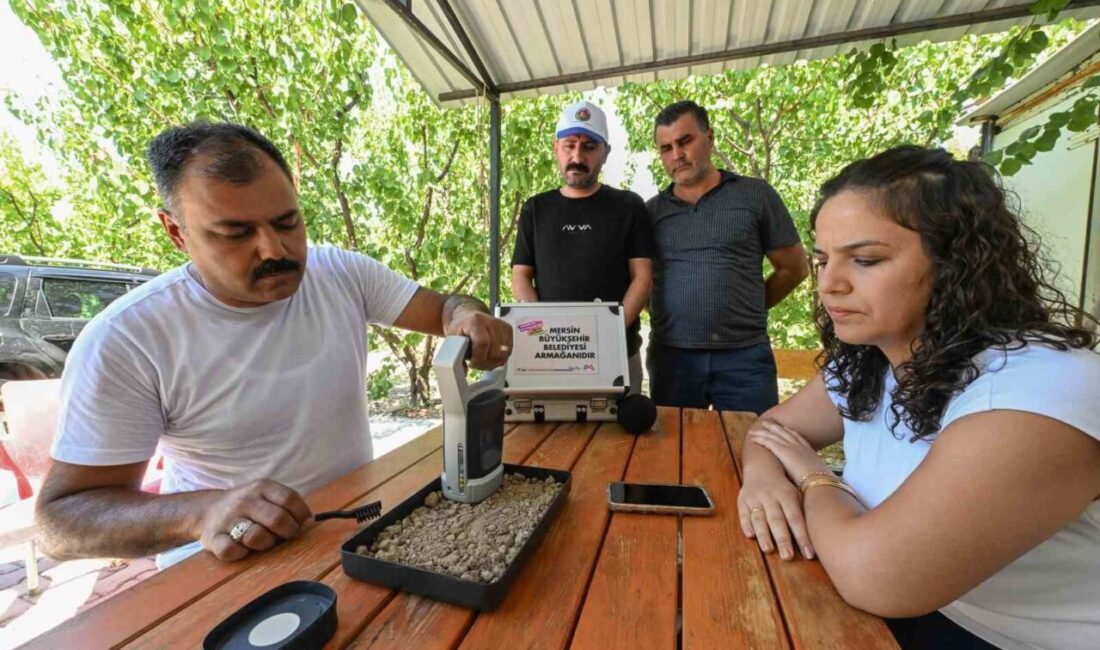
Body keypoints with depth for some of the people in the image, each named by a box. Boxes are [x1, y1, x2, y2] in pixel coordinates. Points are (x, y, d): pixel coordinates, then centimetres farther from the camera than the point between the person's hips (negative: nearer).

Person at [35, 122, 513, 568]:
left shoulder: (343, 273, -6)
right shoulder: (124, 341, -14)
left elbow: (443, 308, -1)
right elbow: (60, 519, -10)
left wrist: (467, 318, -25)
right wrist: (201, 513, -30)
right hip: (227, 560, -2)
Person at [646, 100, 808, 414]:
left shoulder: (755, 194, 4)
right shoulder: (650, 211, 8)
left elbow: (794, 268, 9)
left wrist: (745, 311, 8)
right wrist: (675, 313, 3)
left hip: (745, 356, -1)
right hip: (671, 357, 2)